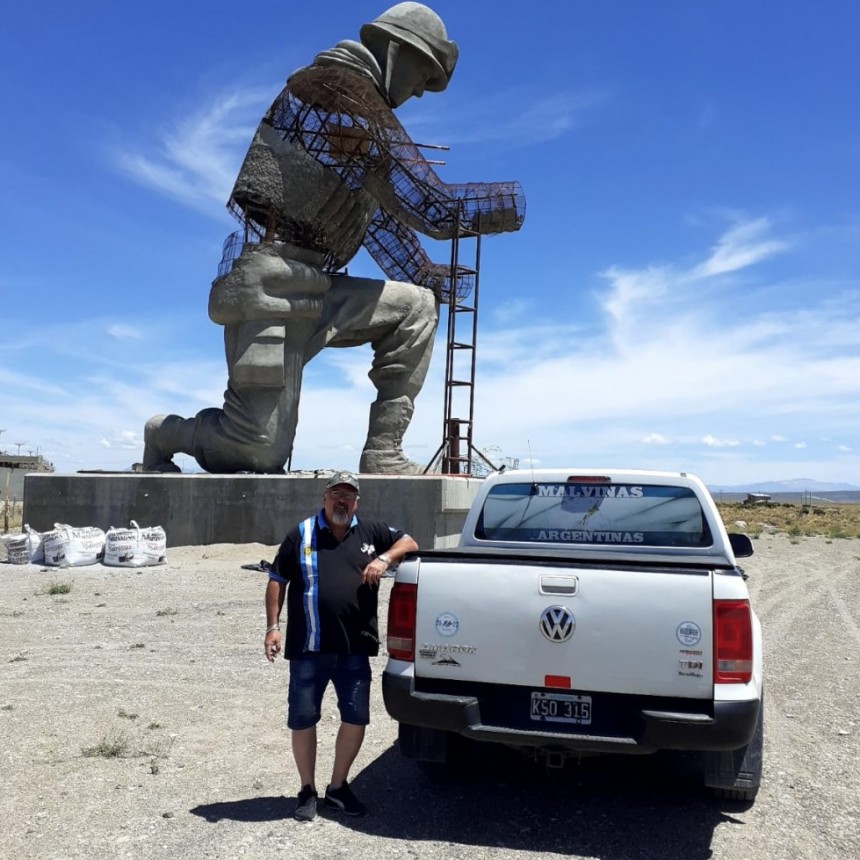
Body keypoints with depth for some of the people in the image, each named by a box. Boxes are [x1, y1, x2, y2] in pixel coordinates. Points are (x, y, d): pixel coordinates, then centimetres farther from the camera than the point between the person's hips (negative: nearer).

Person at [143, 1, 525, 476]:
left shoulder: (332, 84, 20)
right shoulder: (353, 99, -12)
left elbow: (375, 206, 26)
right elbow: (431, 207, -16)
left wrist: (424, 273, 25)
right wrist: (512, 203, -1)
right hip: (269, 285, -10)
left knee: (416, 307, 6)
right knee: (261, 453, -11)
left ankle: (383, 454, 4)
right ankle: (166, 436, 18)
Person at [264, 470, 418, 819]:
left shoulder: (371, 532, 8)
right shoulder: (301, 534, 4)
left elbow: (408, 542, 15)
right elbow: (277, 581, 5)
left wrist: (385, 558, -5)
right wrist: (273, 626, -4)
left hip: (355, 649, 2)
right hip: (309, 648, -2)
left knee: (356, 718, 6)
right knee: (302, 719, 6)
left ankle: (338, 787, 26)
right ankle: (307, 790, 24)